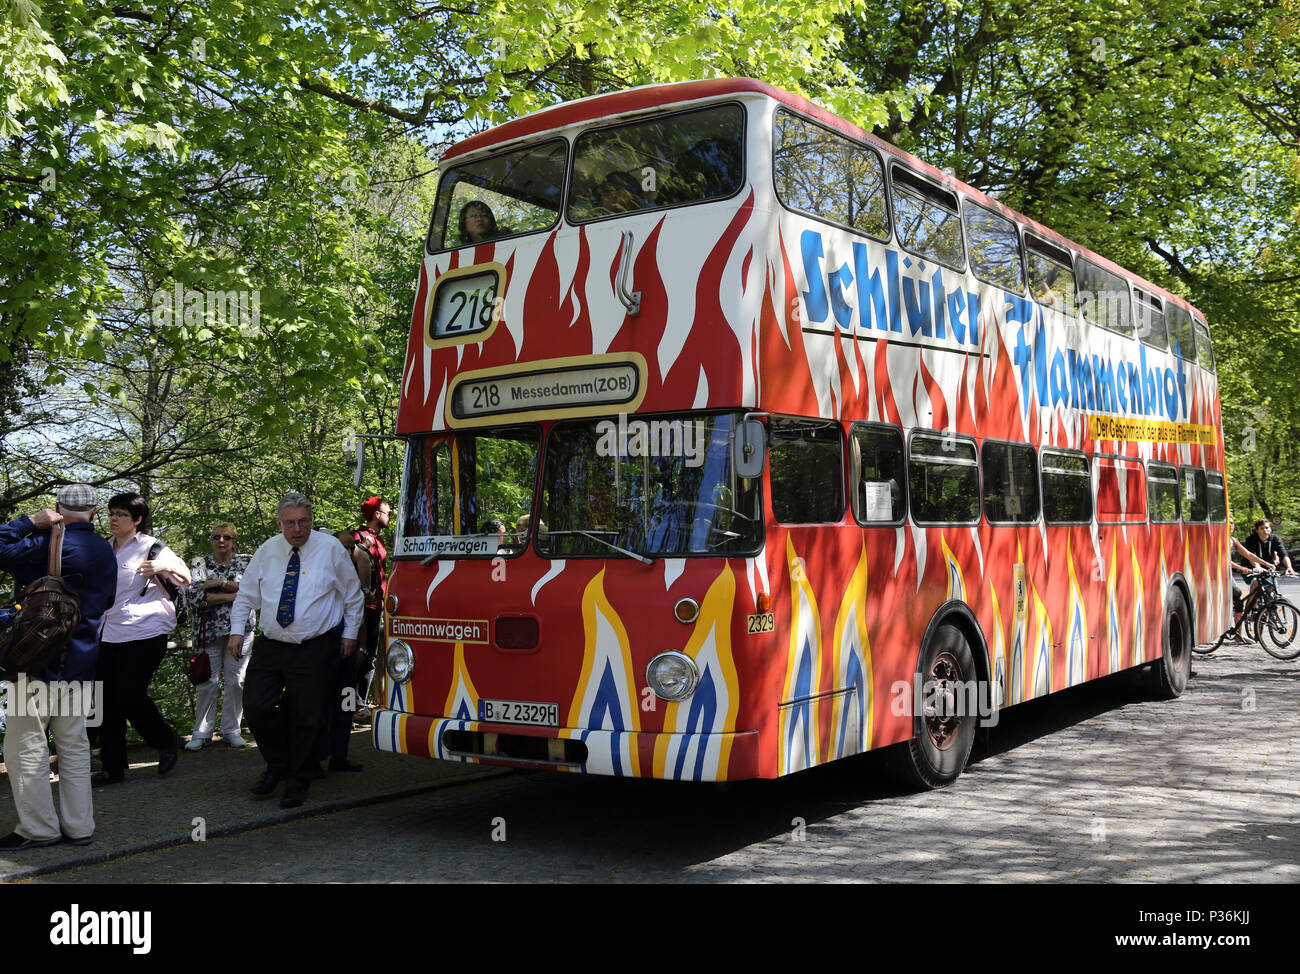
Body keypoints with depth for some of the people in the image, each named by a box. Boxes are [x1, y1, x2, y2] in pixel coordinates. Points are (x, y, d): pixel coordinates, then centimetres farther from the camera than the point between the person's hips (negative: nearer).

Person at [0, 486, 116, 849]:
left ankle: (38, 828, 5)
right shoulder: (106, 551, 11)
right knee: (74, 744, 12)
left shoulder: (51, 544, -14)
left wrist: (32, 522, -13)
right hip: (81, 662, 8)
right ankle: (78, 826, 15)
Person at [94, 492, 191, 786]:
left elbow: (186, 579, -3)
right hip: (110, 633, 7)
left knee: (130, 696, -10)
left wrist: (165, 567, -21)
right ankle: (113, 767, 13)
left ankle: (166, 742, 16)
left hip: (145, 633, -7)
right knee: (107, 699, 3)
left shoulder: (150, 548, -4)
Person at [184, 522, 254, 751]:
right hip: (209, 631, 0)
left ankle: (231, 730, 11)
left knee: (235, 681, 1)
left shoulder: (245, 562, 9)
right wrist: (233, 596, -10)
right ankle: (201, 733, 6)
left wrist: (220, 583, -12)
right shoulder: (200, 564, 8)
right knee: (207, 683, -3)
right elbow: (196, 596, -7)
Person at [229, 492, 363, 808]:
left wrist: (350, 633, 8)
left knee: (305, 717, -2)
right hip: (269, 646, 3)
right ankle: (277, 765, 19)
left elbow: (353, 595, 10)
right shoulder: (268, 550, 6)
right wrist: (237, 630, 9)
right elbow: (247, 593, 16)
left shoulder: (330, 550, -1)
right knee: (256, 706, -6)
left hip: (313, 649, -3)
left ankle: (297, 783, 16)